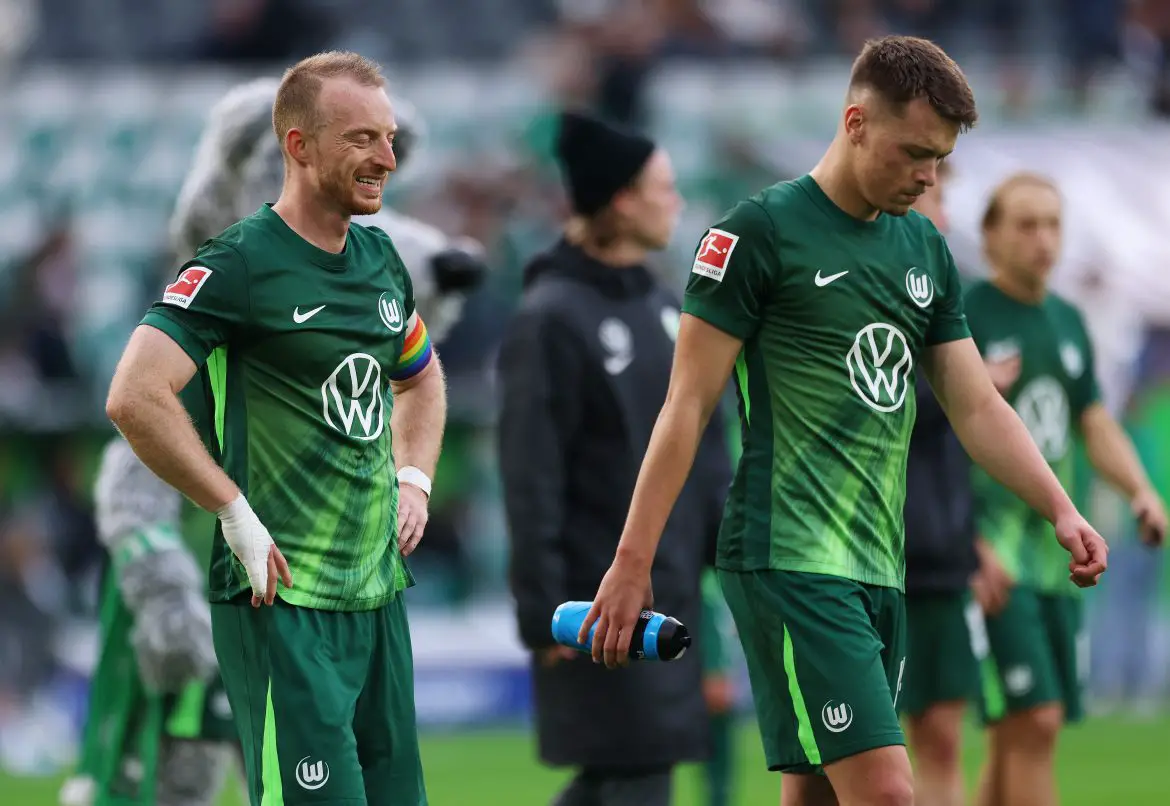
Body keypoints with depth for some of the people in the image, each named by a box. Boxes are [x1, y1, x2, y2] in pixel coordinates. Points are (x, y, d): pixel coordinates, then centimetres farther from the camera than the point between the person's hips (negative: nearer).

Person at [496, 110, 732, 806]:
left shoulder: (668, 310, 13)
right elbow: (531, 481, -14)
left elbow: (708, 455, 18)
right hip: (601, 605, -8)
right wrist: (544, 612, -16)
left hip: (669, 592, 8)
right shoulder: (551, 319, -12)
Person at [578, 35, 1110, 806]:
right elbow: (689, 405, -7)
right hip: (790, 562, -7)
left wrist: (1061, 510, -1)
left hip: (879, 568, 7)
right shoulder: (762, 231, -7)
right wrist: (632, 563, -10)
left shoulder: (926, 251, 14)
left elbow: (977, 406, 15)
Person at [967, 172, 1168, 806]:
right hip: (990, 553, -7)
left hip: (1053, 554, 7)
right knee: (1033, 723, -15)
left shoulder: (1068, 323, 16)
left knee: (1013, 741, 8)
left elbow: (1098, 427, 18)